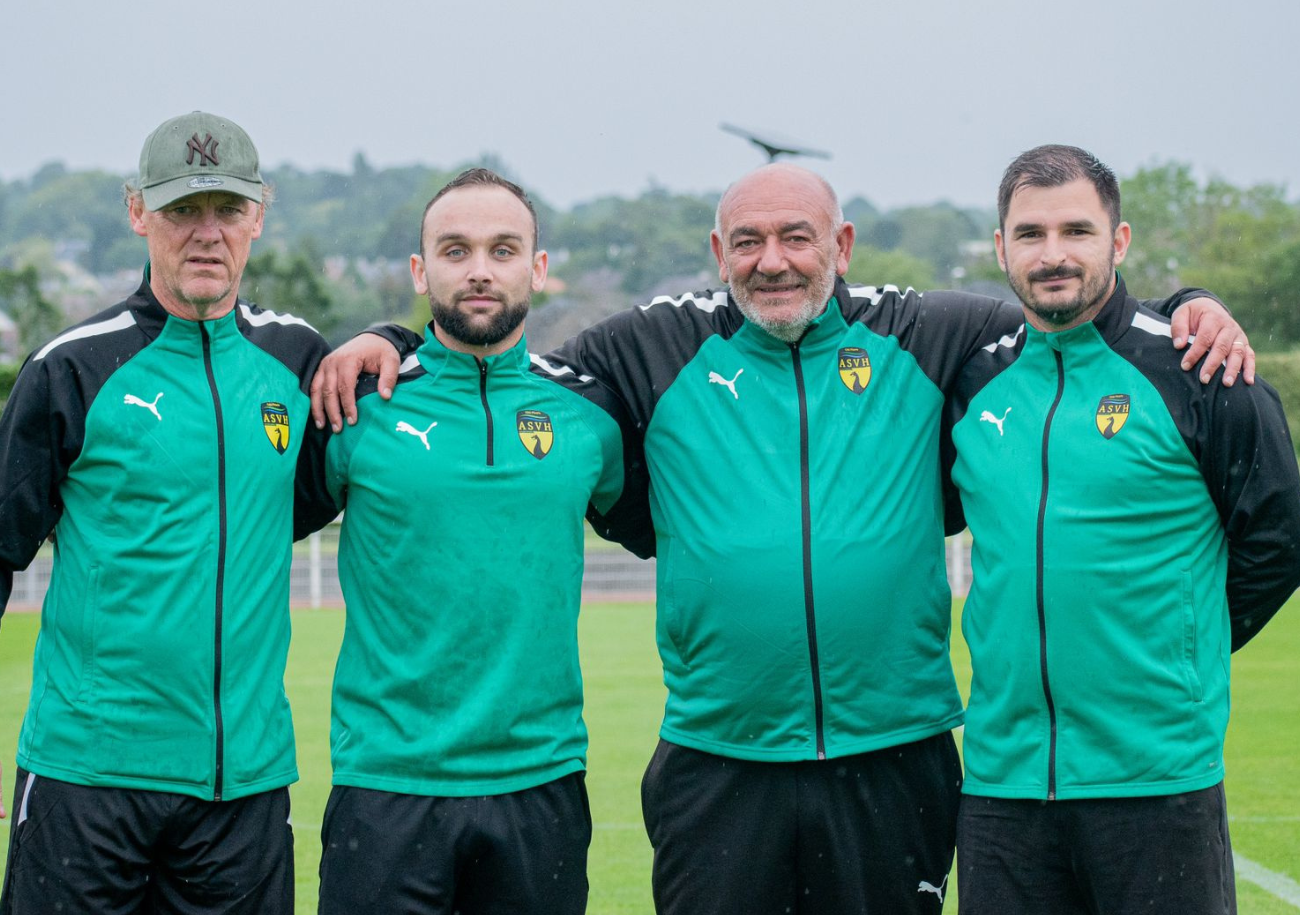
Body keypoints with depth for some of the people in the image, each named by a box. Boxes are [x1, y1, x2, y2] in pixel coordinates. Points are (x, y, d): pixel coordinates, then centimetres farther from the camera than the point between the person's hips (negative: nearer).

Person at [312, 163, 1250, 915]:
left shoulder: (919, 339, 5)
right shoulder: (660, 349, 5)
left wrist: (1189, 309, -4)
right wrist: (388, 344, -2)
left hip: (892, 762, 0)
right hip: (717, 764, 0)